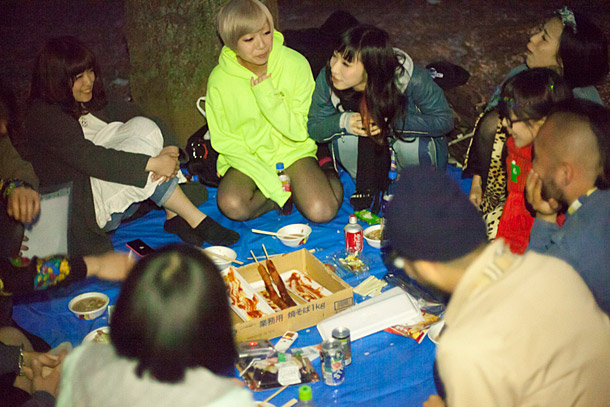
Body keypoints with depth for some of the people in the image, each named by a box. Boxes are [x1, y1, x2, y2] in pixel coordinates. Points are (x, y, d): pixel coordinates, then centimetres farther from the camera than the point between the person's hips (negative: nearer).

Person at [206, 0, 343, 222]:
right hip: (248, 158, 1)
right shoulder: (220, 79, -12)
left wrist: (268, 97, -25)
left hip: (292, 151, -1)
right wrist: (267, 178, -17)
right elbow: (223, 139, -6)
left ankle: (329, 177, 8)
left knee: (321, 211, -25)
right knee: (232, 206, -30)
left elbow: (299, 131, -9)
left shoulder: (296, 64, -13)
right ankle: (293, 190, -5)